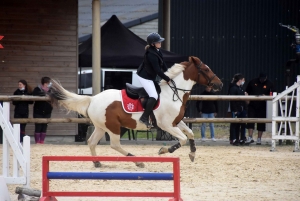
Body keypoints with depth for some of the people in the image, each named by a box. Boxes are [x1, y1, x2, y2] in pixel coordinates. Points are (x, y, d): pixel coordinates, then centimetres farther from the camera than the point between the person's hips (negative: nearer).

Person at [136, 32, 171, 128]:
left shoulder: (157, 51, 4)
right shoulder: (151, 55, -28)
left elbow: (163, 65, 12)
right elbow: (157, 70, -27)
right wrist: (167, 79, -19)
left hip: (150, 76, 11)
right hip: (145, 77, -11)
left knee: (160, 90, 18)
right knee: (154, 96, -20)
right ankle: (144, 118, -21)